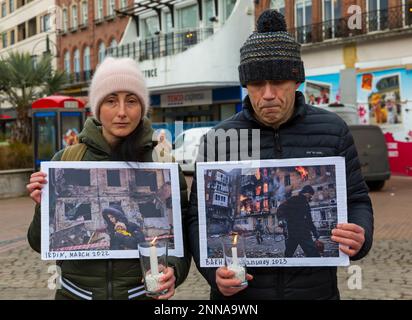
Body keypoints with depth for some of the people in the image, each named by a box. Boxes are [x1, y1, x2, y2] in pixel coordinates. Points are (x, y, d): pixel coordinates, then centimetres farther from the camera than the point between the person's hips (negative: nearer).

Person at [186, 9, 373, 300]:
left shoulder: (333, 131, 0)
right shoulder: (219, 139, -2)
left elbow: (356, 200, 5)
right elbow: (199, 217, 1)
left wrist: (360, 238, -16)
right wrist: (214, 271, -15)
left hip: (316, 288, 1)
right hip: (239, 293, 0)